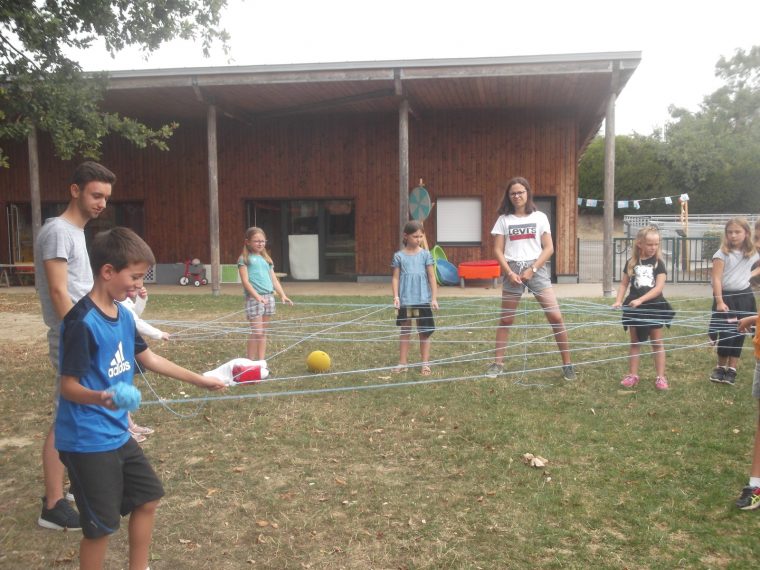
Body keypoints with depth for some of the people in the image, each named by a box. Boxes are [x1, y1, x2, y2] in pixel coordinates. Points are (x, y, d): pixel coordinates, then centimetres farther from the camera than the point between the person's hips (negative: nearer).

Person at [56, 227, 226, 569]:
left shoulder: (123, 315, 4)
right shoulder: (83, 321, -22)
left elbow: (149, 358, 16)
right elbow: (68, 386, -21)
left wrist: (199, 380, 18)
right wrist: (100, 397, -42)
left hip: (117, 434, 9)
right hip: (87, 441, -9)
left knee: (148, 497, 20)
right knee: (101, 525, 1)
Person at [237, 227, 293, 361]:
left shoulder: (267, 259, 17)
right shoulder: (244, 259, -1)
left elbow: (274, 279, 16)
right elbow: (245, 281, -10)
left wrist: (282, 295, 3)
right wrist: (257, 296, -22)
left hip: (269, 297, 6)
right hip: (253, 298, -6)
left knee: (263, 332, 10)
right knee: (256, 332, -8)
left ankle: (261, 360, 16)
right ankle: (250, 361, 2)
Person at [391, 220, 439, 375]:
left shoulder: (425, 254, 0)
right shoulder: (399, 256, 0)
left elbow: (432, 277, 1)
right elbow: (395, 277, 2)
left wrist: (434, 298, -3)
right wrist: (396, 296, -8)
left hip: (423, 300, 0)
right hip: (405, 300, 0)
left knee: (424, 332, 7)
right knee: (405, 332, 10)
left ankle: (425, 364, 16)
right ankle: (402, 363, 17)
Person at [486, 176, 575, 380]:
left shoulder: (540, 217, 5)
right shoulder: (504, 219, 6)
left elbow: (548, 248, 1)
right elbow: (498, 250, 3)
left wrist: (532, 270, -9)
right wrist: (510, 273, -9)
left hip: (536, 269, 0)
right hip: (512, 270, 1)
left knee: (555, 317, -6)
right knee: (506, 319, 5)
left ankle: (567, 364, 4)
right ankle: (498, 363, 15)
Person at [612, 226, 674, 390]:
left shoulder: (658, 263, -4)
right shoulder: (631, 263, 1)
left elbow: (659, 287, -13)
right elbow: (624, 284, 4)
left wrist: (640, 300, -22)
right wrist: (618, 301, -10)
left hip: (654, 307, -1)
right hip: (634, 308, 2)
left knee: (657, 343, 7)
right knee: (635, 342, 10)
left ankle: (660, 377, 13)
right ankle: (632, 375, 16)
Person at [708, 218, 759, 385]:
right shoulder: (722, 254, -9)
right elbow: (716, 279, -13)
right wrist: (719, 301, -19)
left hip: (744, 297, 4)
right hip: (726, 296, -3)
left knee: (739, 334, 6)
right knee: (726, 334, -1)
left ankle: (732, 369, 16)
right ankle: (721, 367, 17)